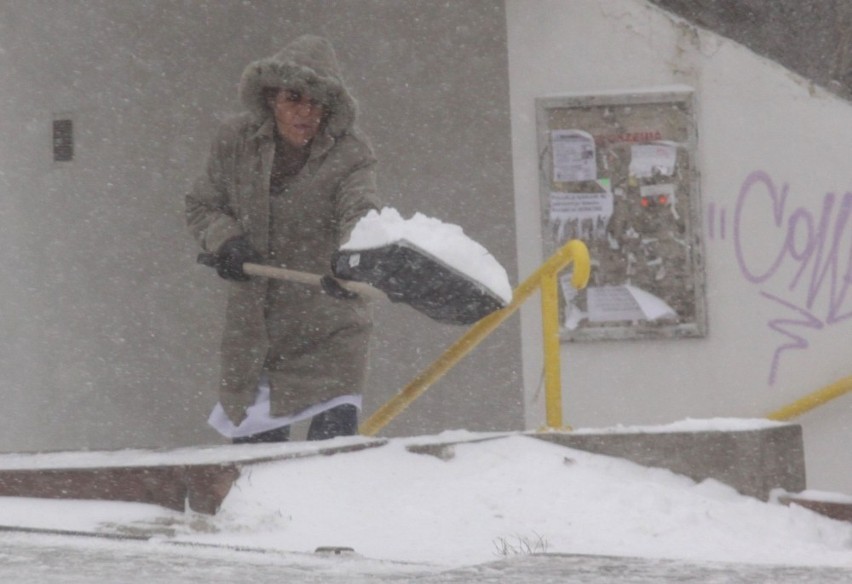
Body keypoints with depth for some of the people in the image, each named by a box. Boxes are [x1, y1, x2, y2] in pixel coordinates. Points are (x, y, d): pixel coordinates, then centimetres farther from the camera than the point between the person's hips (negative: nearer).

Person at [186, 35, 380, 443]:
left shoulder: (350, 154, -10)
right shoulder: (236, 142, 0)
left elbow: (360, 211, -27)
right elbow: (201, 206, 11)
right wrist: (224, 240, -12)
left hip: (328, 332, -3)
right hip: (251, 329, 3)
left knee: (334, 440, -15)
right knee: (254, 448, 10)